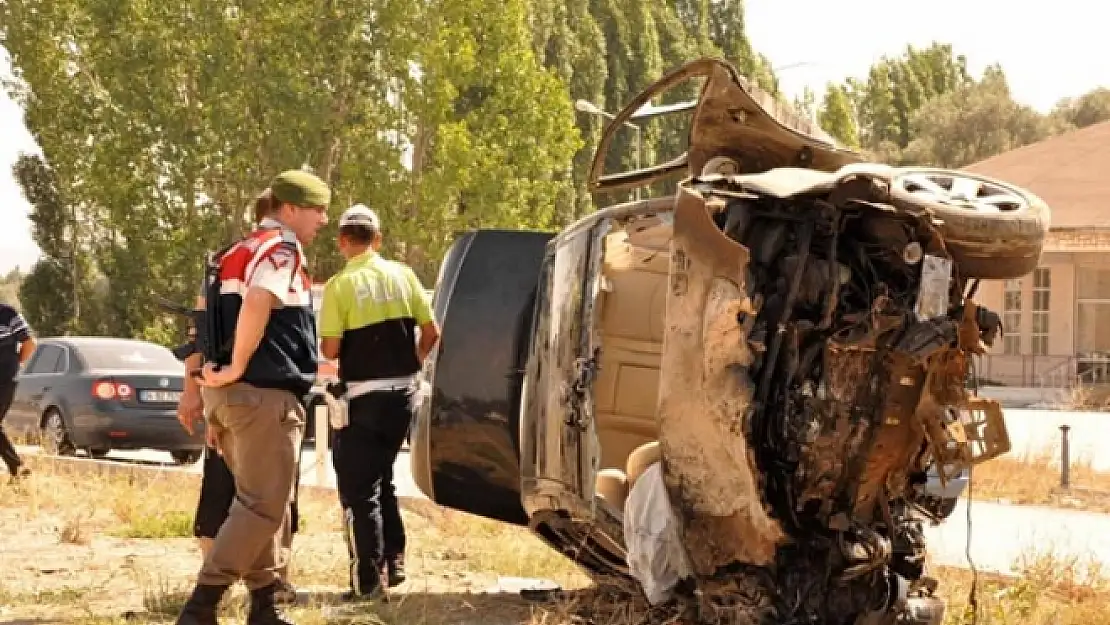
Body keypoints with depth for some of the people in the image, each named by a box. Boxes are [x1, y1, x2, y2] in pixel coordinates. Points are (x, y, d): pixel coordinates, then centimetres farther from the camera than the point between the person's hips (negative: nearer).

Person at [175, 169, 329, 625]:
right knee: (264, 505, -8)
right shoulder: (281, 250, -9)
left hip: (232, 394, 10)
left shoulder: (240, 253, 21)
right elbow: (256, 305, -29)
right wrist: (237, 368, -19)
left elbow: (214, 322, 23)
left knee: (263, 502, 16)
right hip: (265, 395, -10)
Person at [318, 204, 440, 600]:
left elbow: (329, 350, -14)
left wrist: (334, 344, 9)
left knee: (358, 489, 2)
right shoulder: (403, 276, 3)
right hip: (403, 392, 5)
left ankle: (368, 581, -1)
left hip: (363, 396, -5)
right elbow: (431, 333, 4)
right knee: (381, 478, 22)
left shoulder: (340, 285, -12)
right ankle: (394, 560, 19)